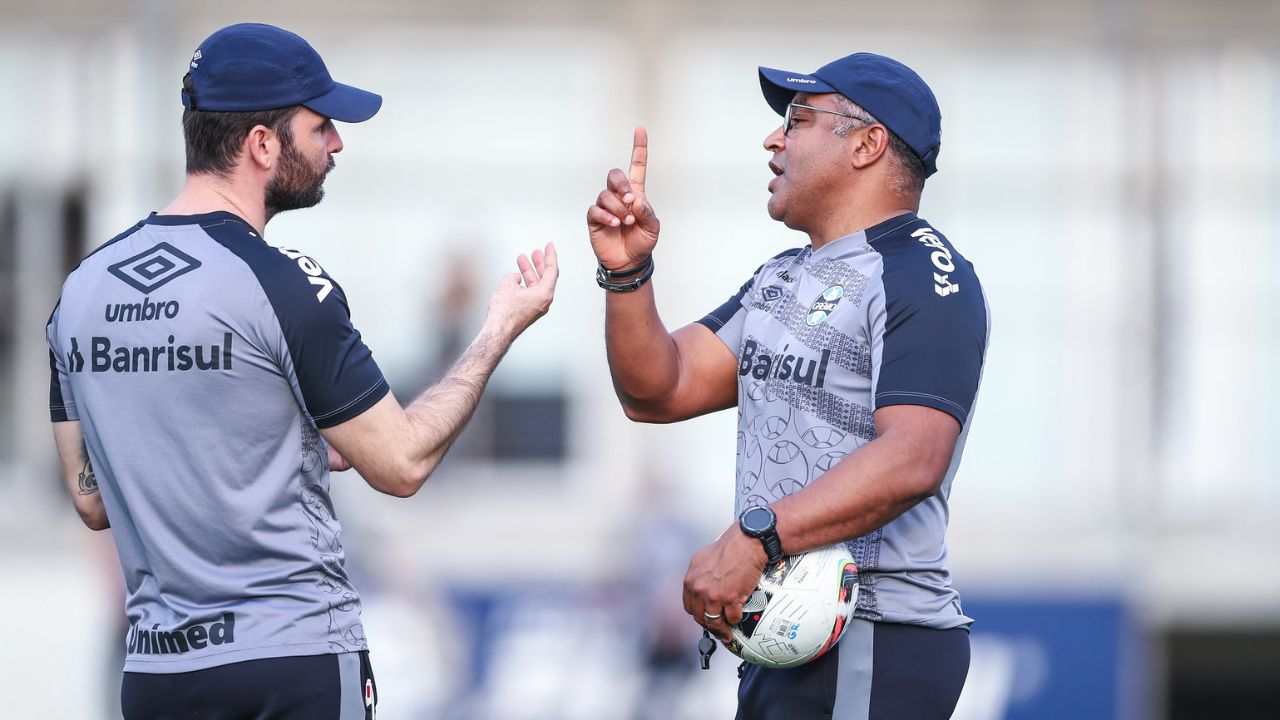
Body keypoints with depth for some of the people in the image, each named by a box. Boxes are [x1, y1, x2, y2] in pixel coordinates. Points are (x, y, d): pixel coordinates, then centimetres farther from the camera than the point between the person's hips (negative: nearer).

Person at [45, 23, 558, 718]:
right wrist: (501, 329, 5)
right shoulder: (283, 286, -13)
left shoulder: (83, 288, 6)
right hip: (297, 660, -6)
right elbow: (401, 463, -7)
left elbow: (93, 501, 12)